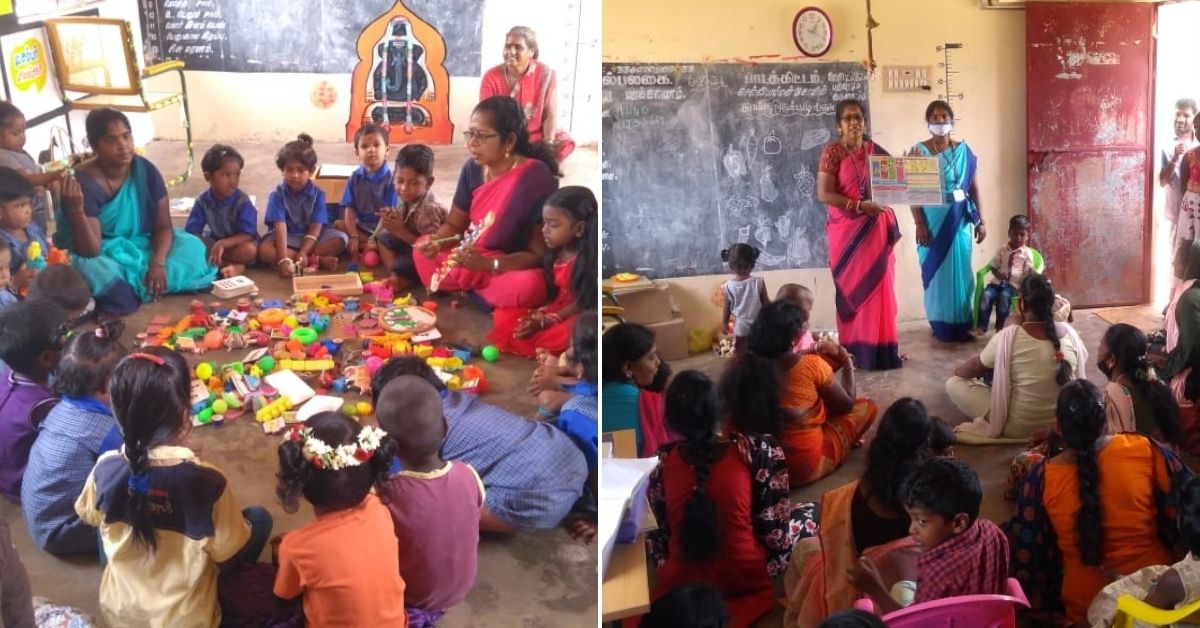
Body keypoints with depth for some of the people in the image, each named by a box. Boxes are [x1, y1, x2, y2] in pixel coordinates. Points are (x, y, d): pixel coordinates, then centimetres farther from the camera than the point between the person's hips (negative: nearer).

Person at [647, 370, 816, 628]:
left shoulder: (664, 462, -7)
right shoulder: (754, 449, -14)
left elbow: (661, 527, 7)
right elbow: (774, 527, -6)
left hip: (681, 582, 4)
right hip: (747, 579, -4)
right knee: (808, 512, 18)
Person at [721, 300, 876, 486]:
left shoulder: (743, 365, -9)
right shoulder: (812, 365, -19)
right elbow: (846, 404, -2)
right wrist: (848, 364, 13)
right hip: (805, 467, -5)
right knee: (867, 406, 11)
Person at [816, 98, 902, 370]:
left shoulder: (876, 151, 9)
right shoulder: (832, 152, -5)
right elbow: (824, 194, -13)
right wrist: (860, 205, -20)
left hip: (877, 228, 4)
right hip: (847, 230, -4)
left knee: (879, 286, 5)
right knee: (853, 288, 0)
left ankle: (881, 347, 13)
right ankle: (855, 350, 6)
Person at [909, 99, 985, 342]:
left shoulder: (964, 150, 6)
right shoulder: (919, 151, -3)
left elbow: (973, 187, 8)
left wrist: (980, 220, 4)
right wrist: (919, 224, -12)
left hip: (959, 220, 2)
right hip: (933, 220, -2)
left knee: (960, 270, 5)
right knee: (936, 271, 2)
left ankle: (962, 325, 15)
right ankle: (941, 326, 11)